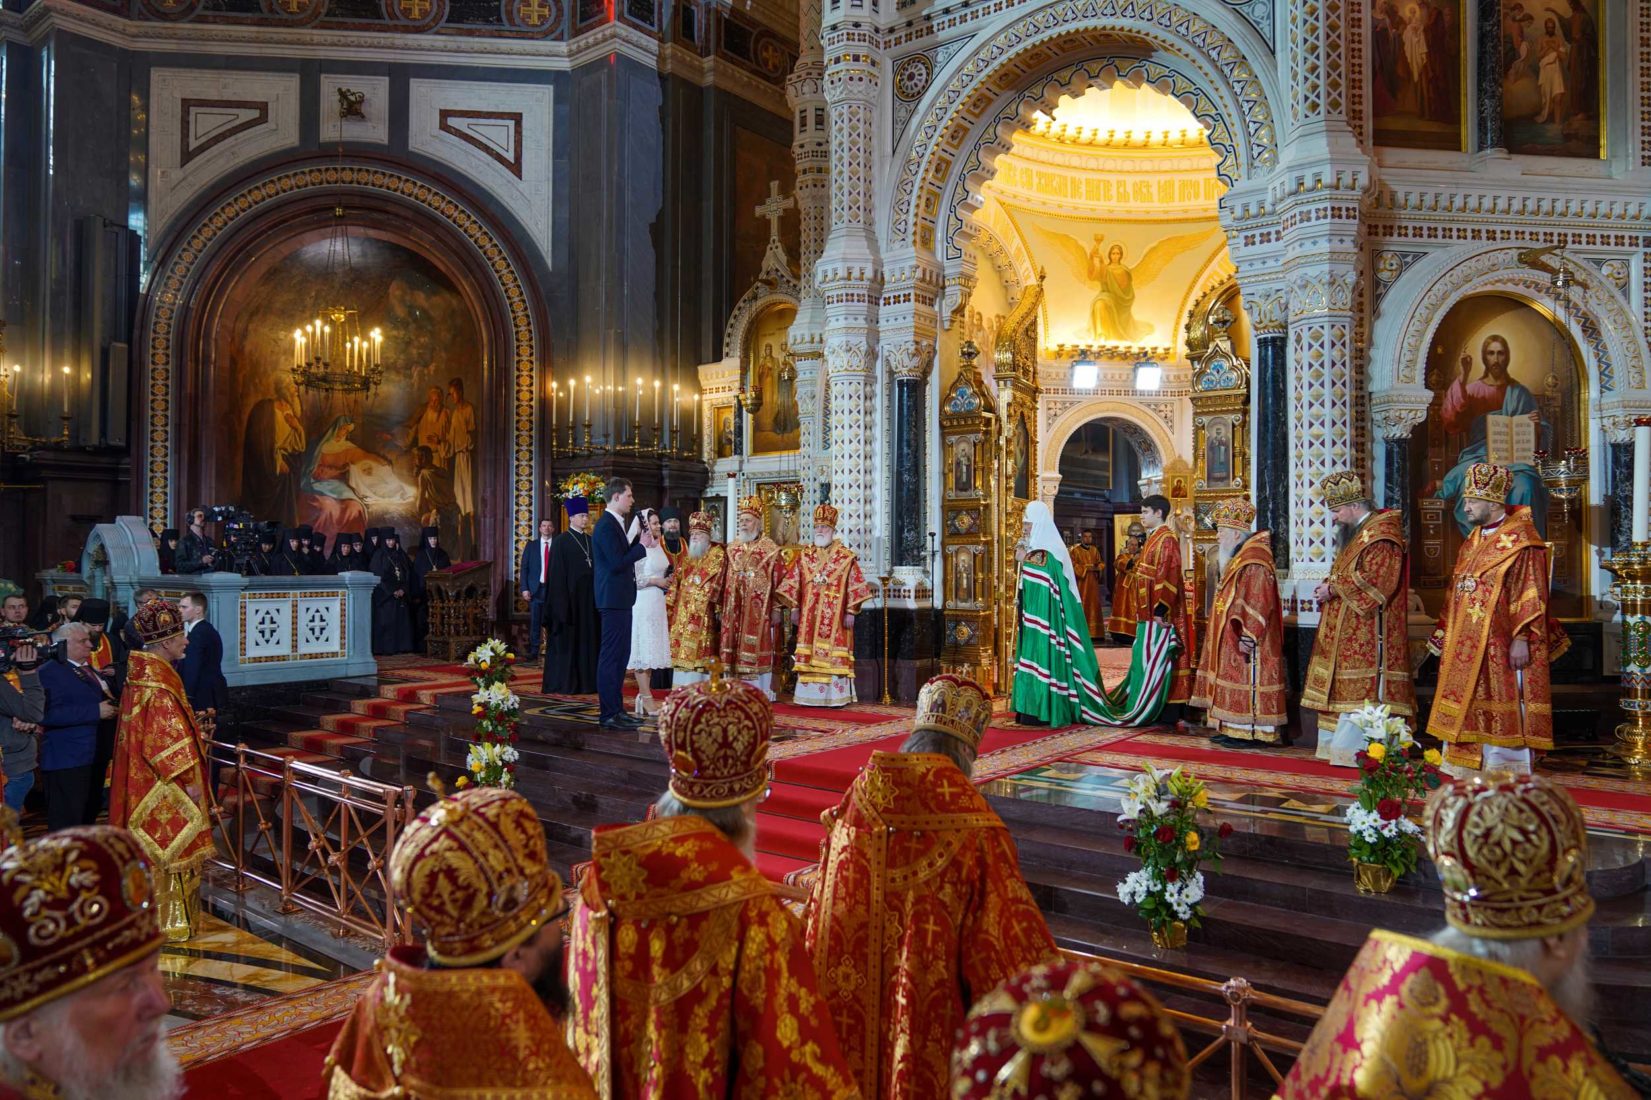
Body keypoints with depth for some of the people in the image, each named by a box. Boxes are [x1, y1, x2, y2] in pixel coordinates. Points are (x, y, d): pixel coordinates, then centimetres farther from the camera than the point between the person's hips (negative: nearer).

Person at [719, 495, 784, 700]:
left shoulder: (770, 549, -3)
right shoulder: (732, 549, 13)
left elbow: (779, 580, -6)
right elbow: (725, 581, 15)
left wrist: (776, 609, -10)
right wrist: (721, 608, 11)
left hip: (759, 610, -5)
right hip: (735, 610, 5)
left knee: (757, 648, -5)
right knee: (736, 649, 5)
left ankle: (760, 692, 0)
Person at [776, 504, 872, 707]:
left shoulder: (846, 557, -1)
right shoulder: (805, 556, 10)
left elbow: (855, 586, -3)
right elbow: (792, 584, 10)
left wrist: (850, 612, -9)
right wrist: (794, 607, 3)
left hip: (835, 618, -3)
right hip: (809, 617, 3)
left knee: (834, 657, -4)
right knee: (809, 655, 3)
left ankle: (835, 696, 1)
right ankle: (810, 696, 9)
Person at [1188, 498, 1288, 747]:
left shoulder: (1254, 564, -18)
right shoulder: (1237, 560, 15)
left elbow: (1258, 605, -23)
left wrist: (1246, 637, -23)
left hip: (1243, 642, -10)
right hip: (1229, 640, 10)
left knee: (1245, 682, -6)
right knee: (1235, 682, 12)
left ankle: (1246, 732, -2)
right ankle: (1233, 729, 17)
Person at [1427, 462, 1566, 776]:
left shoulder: (1522, 541, -9)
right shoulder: (1472, 543, 15)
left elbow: (1531, 596, -14)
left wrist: (1521, 639, -19)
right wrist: (1445, 635, 16)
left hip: (1501, 645, -8)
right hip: (1466, 645, 8)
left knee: (1502, 711, -2)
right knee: (1467, 707, 11)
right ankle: (1467, 770, 18)